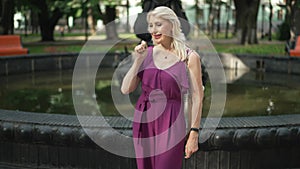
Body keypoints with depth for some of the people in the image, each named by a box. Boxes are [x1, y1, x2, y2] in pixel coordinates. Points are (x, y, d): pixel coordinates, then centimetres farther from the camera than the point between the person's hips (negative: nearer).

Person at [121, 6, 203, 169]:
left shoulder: (189, 57, -6)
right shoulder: (146, 52, 4)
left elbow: (197, 97, -5)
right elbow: (125, 89, 2)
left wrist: (194, 133, -9)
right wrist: (137, 61, -8)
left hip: (171, 124, -4)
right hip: (143, 121, 4)